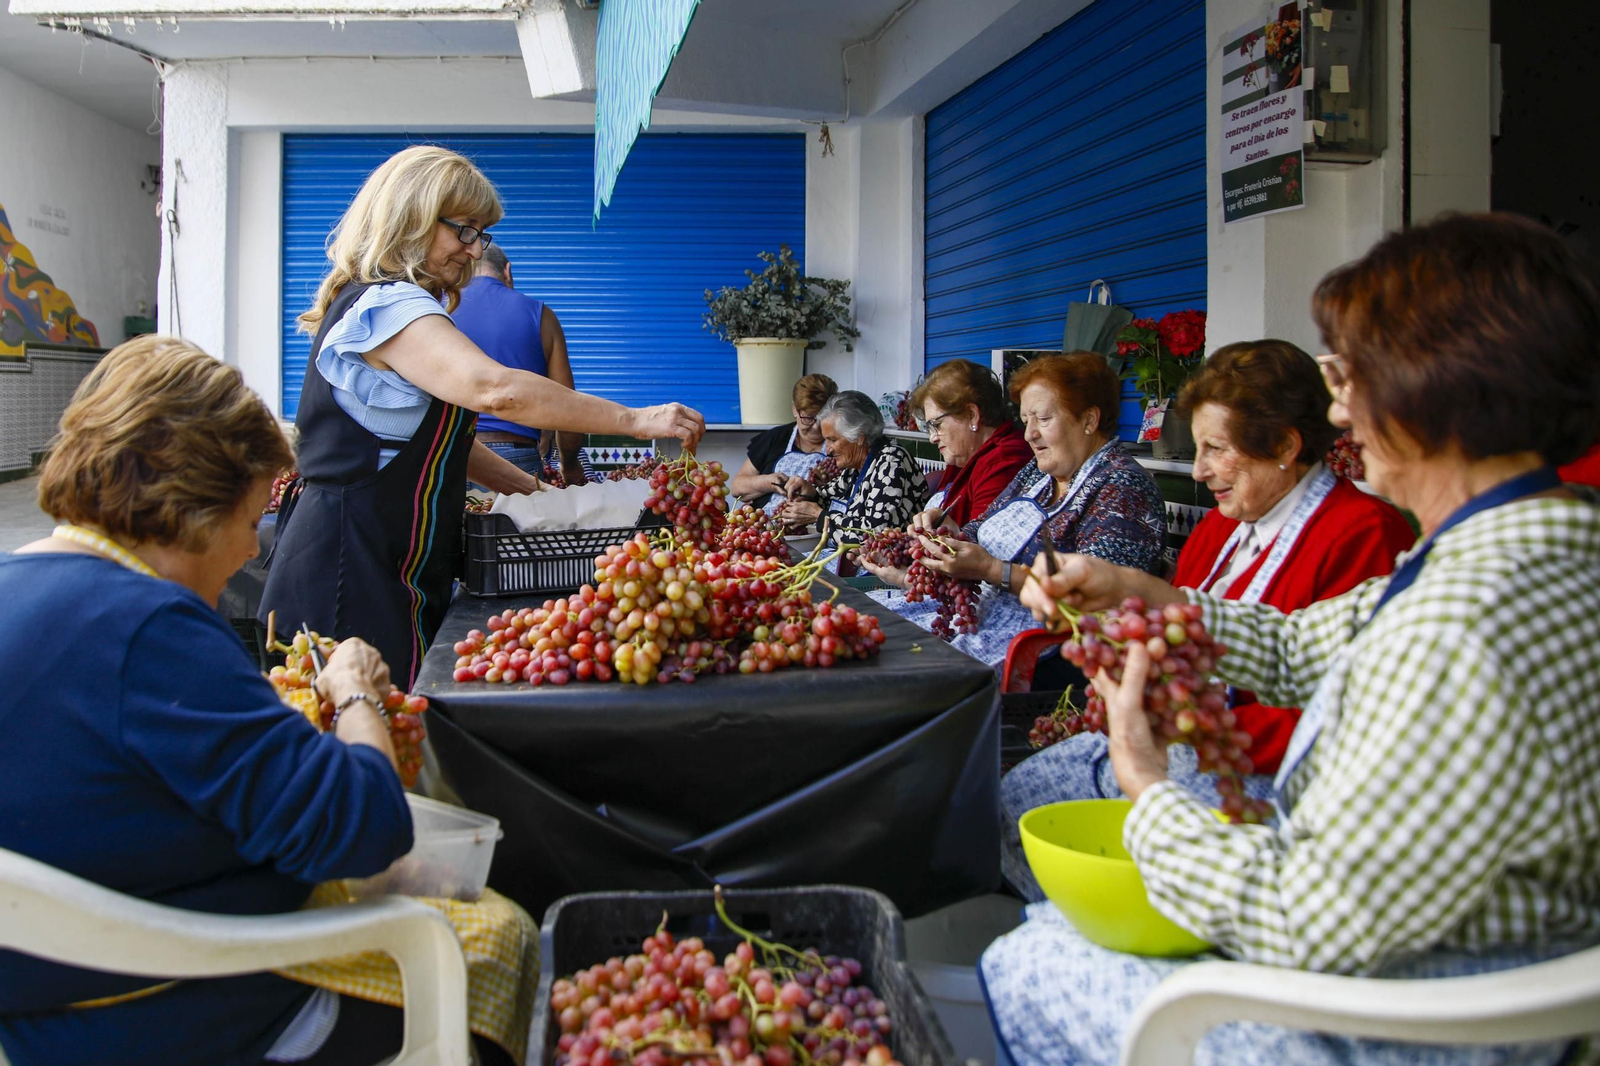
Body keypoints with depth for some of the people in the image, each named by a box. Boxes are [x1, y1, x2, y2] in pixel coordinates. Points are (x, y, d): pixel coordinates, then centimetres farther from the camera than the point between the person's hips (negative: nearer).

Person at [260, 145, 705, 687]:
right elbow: (494, 389, -30)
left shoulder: (389, 307, 20)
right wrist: (636, 420, -27)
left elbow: (439, 436, 25)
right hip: (353, 561, -10)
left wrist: (534, 490, 18)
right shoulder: (386, 306, -14)